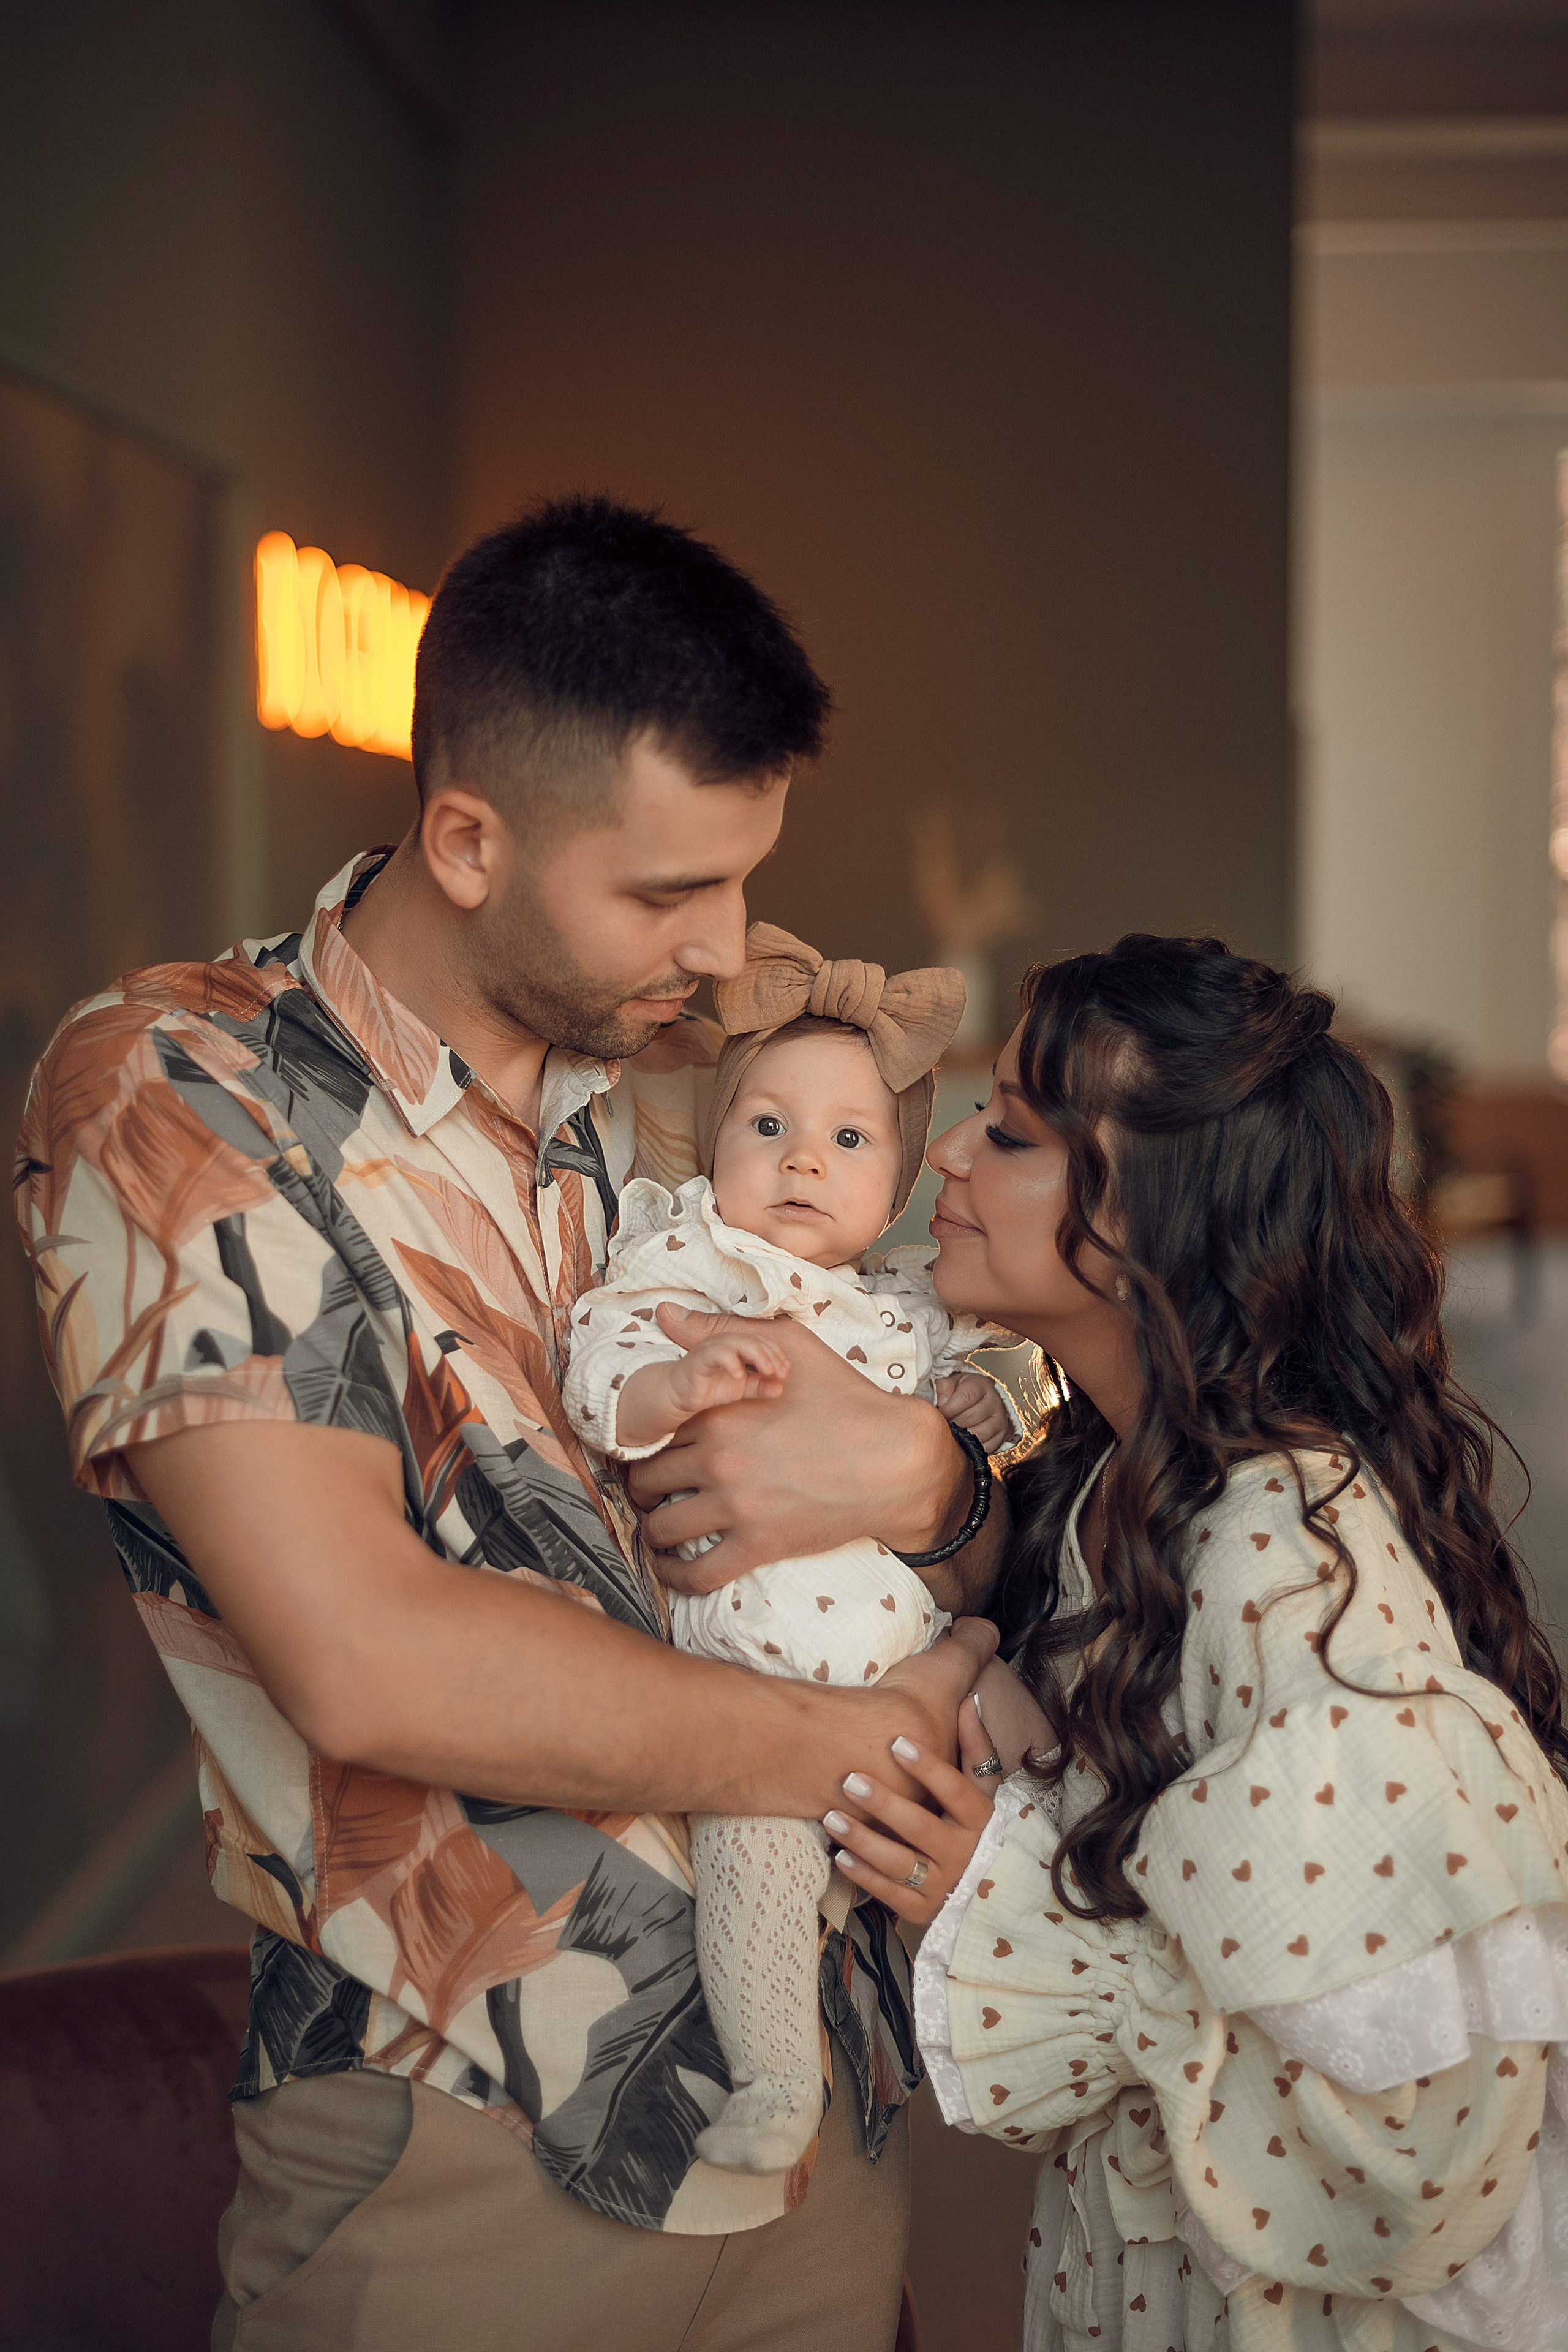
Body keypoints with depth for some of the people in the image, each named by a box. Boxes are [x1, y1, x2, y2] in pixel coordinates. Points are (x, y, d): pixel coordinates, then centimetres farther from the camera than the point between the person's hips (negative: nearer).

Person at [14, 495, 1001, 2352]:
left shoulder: (696, 1098, 7)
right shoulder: (169, 1093, -11)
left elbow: (988, 1562, 11)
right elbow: (362, 1663, -21)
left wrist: (916, 1478, -13)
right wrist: (852, 1743, -12)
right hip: (463, 2159, -5)